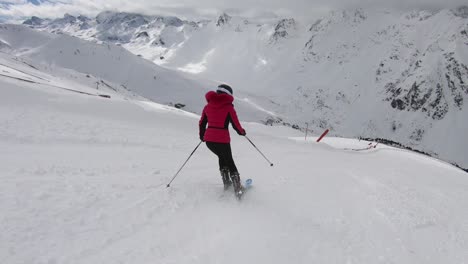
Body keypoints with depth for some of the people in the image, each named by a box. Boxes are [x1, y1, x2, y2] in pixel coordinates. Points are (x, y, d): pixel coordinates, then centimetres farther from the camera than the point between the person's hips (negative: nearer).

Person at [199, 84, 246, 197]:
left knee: (222, 157, 29)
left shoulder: (208, 106, 9)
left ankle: (226, 182, 31)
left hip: (209, 139, 4)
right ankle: (237, 188, 13)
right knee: (229, 161, 14)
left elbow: (202, 124, 15)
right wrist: (242, 132, 18)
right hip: (222, 140, -4)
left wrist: (202, 136, 31)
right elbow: (235, 124, -3)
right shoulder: (228, 107, -5)